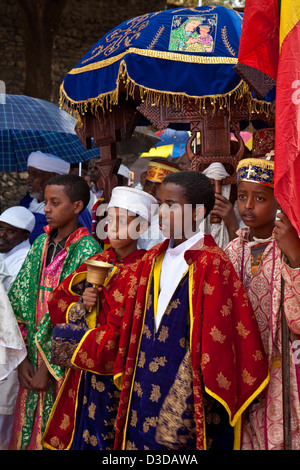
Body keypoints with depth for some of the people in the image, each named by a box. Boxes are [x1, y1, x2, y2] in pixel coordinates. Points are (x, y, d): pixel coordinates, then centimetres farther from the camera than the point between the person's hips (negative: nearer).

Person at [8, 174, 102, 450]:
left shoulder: (87, 251, -12)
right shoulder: (41, 244, 6)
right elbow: (18, 301, 5)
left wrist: (48, 367, -13)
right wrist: (23, 358, -3)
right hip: (34, 360, 5)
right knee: (28, 432, 11)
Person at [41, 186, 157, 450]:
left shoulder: (142, 271, -15)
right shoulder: (98, 262, 7)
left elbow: (119, 334, -19)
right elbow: (57, 302, 10)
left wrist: (70, 342, -11)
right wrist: (81, 306, -11)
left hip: (111, 376, -6)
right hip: (83, 374, 6)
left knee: (99, 438, 3)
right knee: (74, 435, 13)